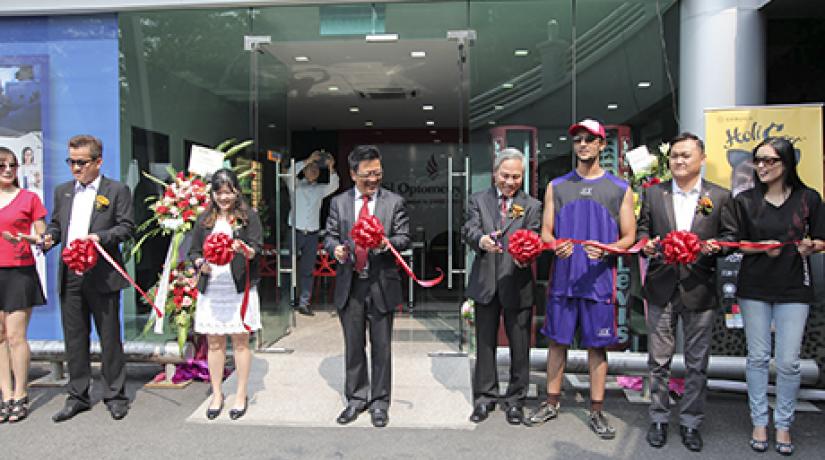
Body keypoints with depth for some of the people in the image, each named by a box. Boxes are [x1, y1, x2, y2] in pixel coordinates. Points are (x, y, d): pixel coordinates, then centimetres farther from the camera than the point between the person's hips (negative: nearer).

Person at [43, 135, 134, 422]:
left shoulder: (117, 191, 0)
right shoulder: (63, 191, 15)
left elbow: (127, 227, -5)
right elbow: (56, 223, 20)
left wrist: (101, 237, -21)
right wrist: (49, 237, -1)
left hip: (102, 276, -5)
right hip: (70, 276, 5)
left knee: (110, 338, 4)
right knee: (74, 338, 11)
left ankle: (115, 396, 15)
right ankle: (78, 396, 24)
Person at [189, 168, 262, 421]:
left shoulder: (248, 216, 1)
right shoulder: (204, 220, 10)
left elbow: (256, 249, -7)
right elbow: (193, 251, 12)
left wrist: (243, 248, -29)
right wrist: (201, 263, -9)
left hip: (240, 289, -3)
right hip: (211, 290, 3)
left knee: (240, 342, 5)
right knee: (214, 343, 10)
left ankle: (241, 395, 18)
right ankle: (216, 395, 24)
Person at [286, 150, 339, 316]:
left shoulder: (320, 189, 13)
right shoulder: (296, 186, 6)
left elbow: (334, 186, -5)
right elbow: (291, 173, -13)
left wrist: (331, 168, -19)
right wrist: (308, 160, -19)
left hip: (312, 235, 3)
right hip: (296, 232, -2)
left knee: (307, 270, 3)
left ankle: (303, 303, 6)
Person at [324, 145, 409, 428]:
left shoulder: (394, 202, 1)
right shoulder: (339, 203, 7)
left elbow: (404, 238, -1)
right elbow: (330, 236, 8)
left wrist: (388, 243, -23)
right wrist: (335, 248, -15)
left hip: (381, 285, -2)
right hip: (349, 285, 2)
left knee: (381, 347, 7)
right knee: (353, 347, 13)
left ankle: (379, 402, 22)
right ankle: (356, 399, 29)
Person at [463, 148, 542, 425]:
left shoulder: (532, 206, 4)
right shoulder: (479, 200, 7)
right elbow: (469, 229, -8)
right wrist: (481, 240, -31)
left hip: (518, 284, -1)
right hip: (485, 283, 1)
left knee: (519, 346, 8)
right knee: (485, 343, 12)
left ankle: (515, 400, 25)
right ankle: (485, 397, 27)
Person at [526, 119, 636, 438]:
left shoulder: (619, 189, 5)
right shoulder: (557, 186, 10)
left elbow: (628, 237, 3)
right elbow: (546, 232, 9)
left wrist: (606, 249, -18)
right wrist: (556, 246, -14)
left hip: (598, 278, -1)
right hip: (562, 277, 2)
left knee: (597, 346, 6)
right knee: (557, 340, 9)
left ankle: (596, 411, 21)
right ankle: (551, 403, 25)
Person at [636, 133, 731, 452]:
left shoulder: (720, 196, 3)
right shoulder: (653, 193, 6)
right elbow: (642, 228, 11)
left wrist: (715, 245, -14)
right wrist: (646, 243, -10)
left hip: (700, 289, 0)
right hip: (662, 287, 1)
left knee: (697, 362, 10)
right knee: (659, 359, 8)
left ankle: (690, 422, 26)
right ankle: (659, 419, 23)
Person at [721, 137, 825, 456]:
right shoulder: (745, 201, 2)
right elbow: (732, 241, 2)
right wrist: (764, 246, -15)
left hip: (793, 289, 0)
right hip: (754, 288, 1)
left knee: (789, 361, 1)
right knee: (758, 357, 7)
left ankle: (783, 425, 19)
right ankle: (759, 422, 20)